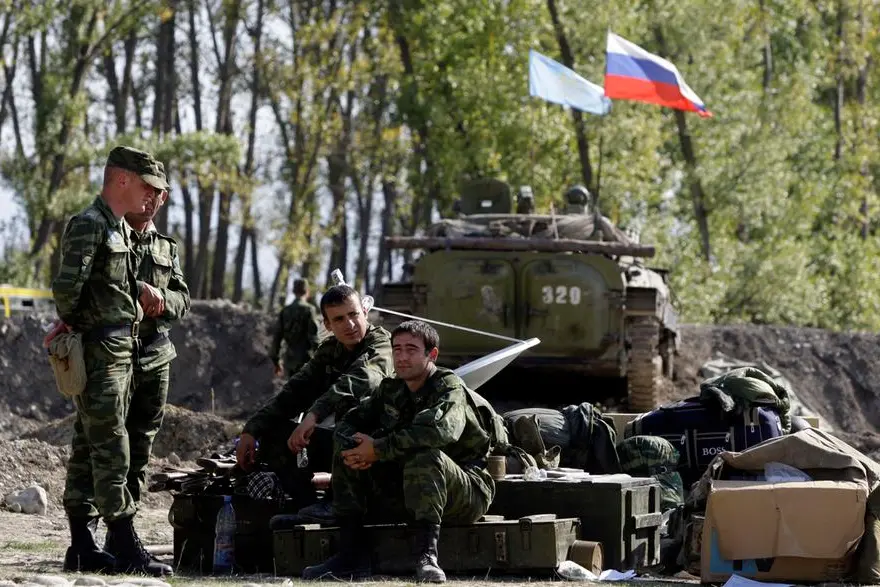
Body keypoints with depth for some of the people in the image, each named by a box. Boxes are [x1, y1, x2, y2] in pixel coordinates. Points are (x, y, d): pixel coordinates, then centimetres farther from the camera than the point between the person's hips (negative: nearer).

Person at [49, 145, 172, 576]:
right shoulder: (89, 225, -14)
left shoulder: (121, 229, 17)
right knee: (111, 449, -10)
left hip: (119, 352, 10)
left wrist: (141, 293, 9)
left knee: (88, 449, 11)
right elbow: (67, 286, -22)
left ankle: (83, 548, 14)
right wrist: (70, 322, -6)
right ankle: (127, 551, -11)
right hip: (99, 351, -10)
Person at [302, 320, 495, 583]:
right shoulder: (391, 389, 8)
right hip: (404, 494, 6)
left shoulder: (449, 387, -13)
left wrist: (378, 450, -31)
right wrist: (353, 449, -18)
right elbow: (348, 423, 8)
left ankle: (427, 553, -44)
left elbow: (440, 430, -34)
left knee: (425, 457, -36)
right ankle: (351, 550, -14)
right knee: (346, 450, -5)